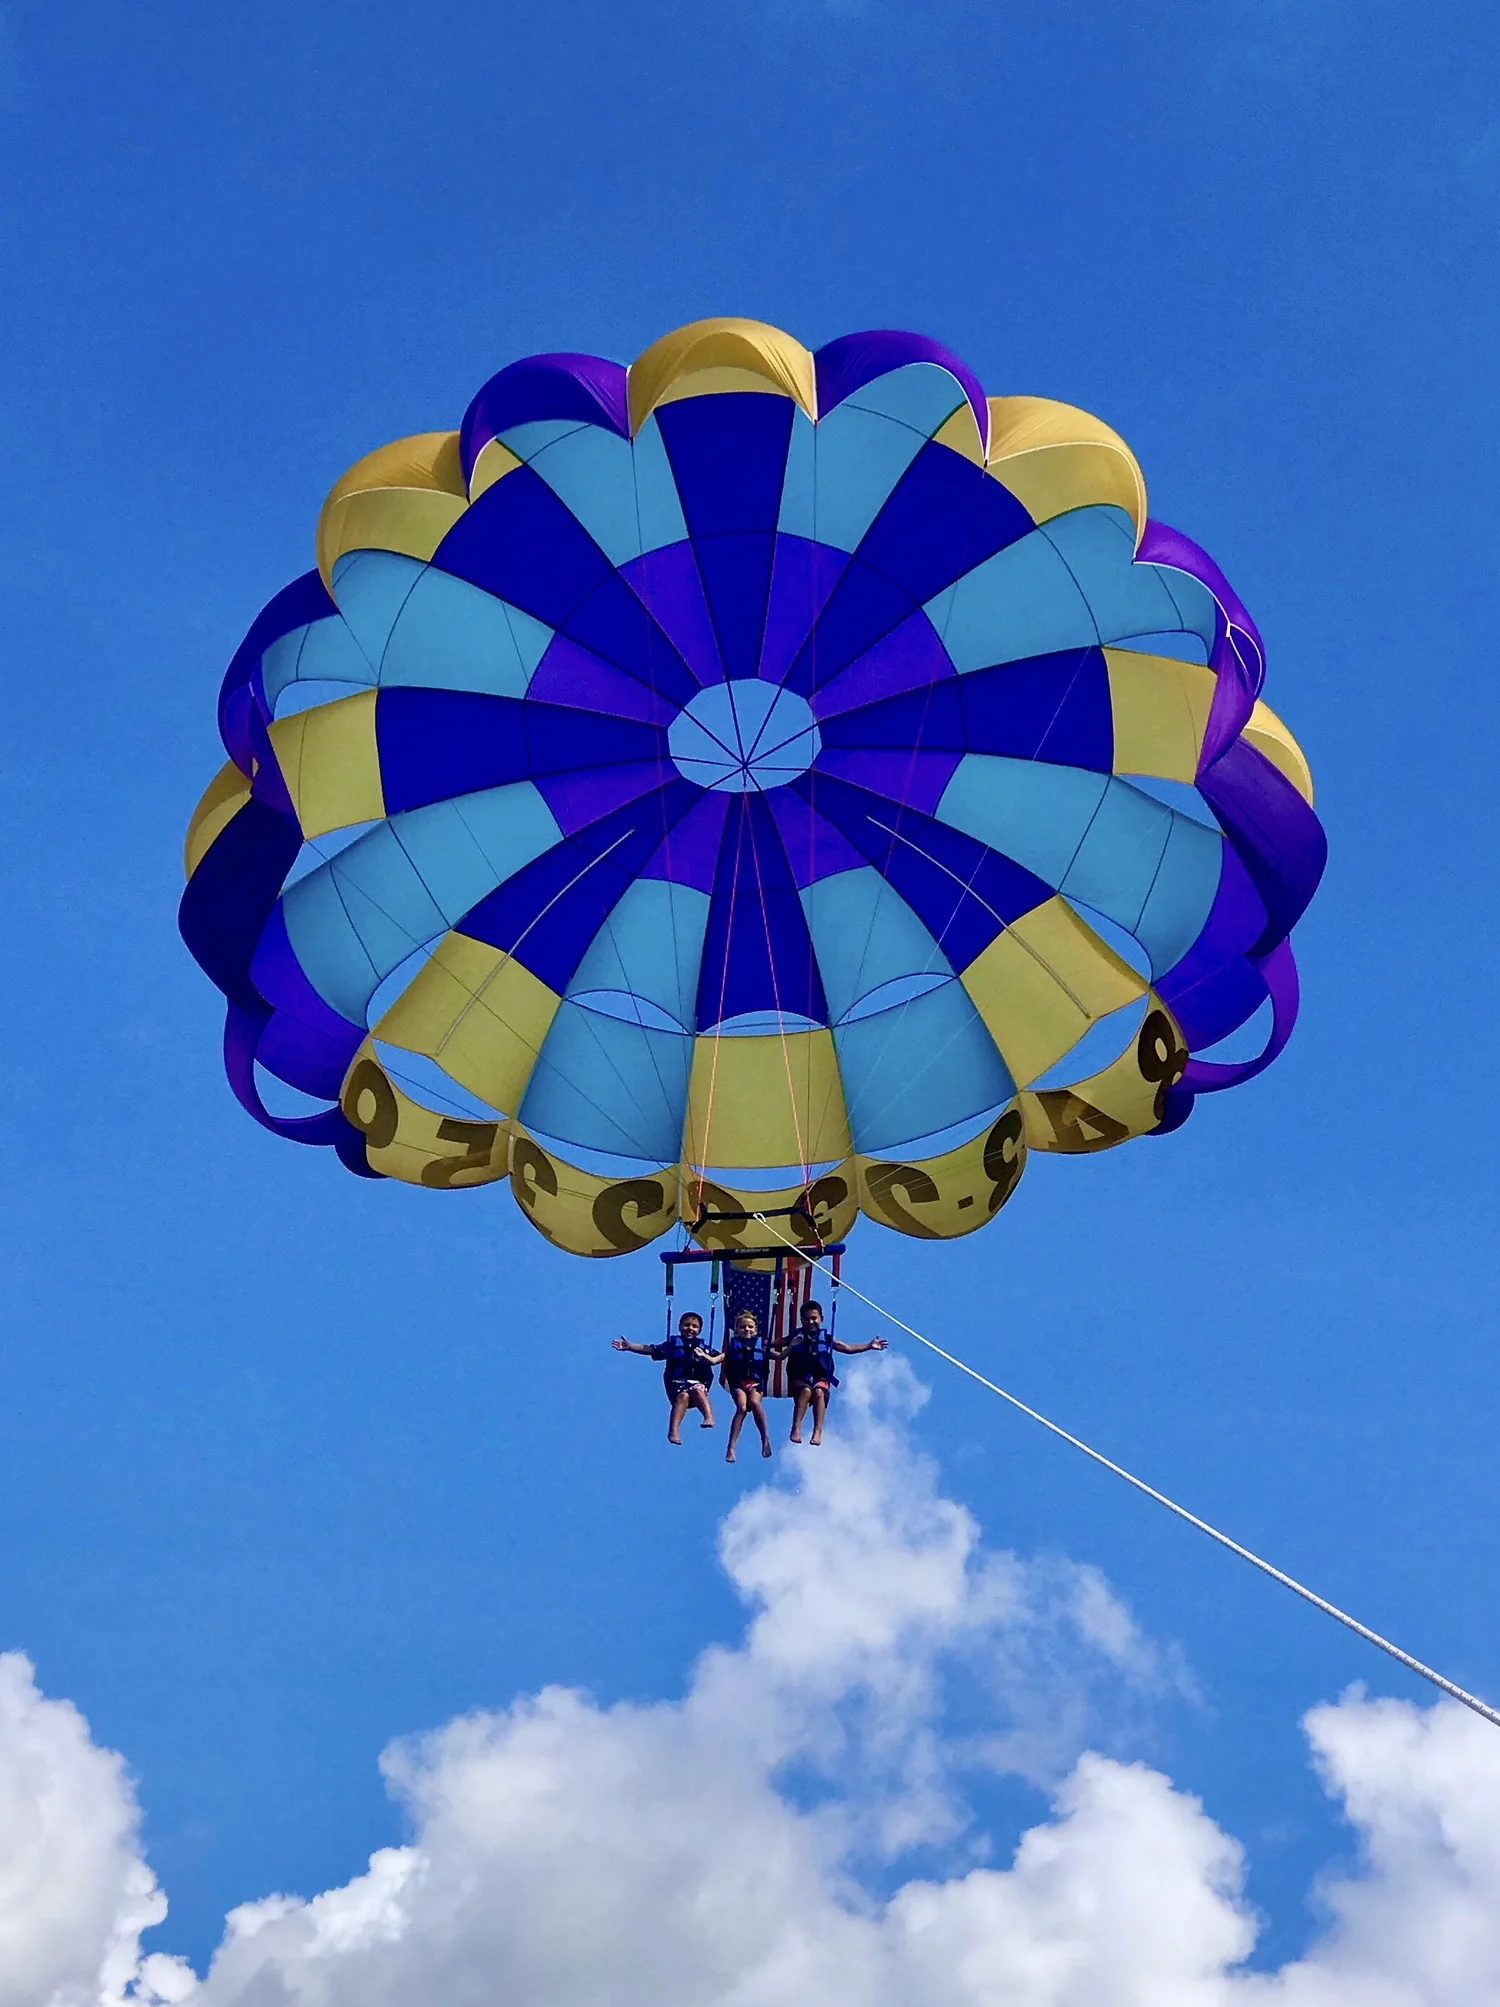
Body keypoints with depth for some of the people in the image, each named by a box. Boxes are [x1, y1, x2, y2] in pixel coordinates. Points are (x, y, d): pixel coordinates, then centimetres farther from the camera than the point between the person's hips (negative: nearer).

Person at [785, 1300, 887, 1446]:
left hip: (821, 1378, 1)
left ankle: (818, 1431, -40)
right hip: (800, 1378, -1)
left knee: (819, 1391, -33)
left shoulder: (826, 1338, 9)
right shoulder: (795, 1337, 5)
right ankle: (796, 1428, -37)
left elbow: (848, 1348, 9)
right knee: (806, 1390, -34)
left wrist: (869, 1346, 2)